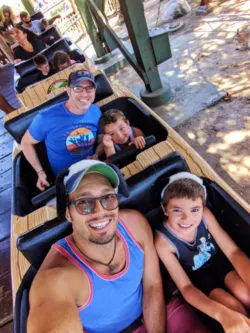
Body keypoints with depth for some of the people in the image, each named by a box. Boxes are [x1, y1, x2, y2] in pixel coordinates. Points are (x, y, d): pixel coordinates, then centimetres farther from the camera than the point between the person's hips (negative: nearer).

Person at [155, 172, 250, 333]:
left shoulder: (205, 215, -28)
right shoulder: (163, 241, -33)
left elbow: (234, 251, -22)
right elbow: (186, 287, -29)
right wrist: (222, 313, -46)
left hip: (218, 259, 2)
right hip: (197, 275, -2)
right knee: (235, 308, -18)